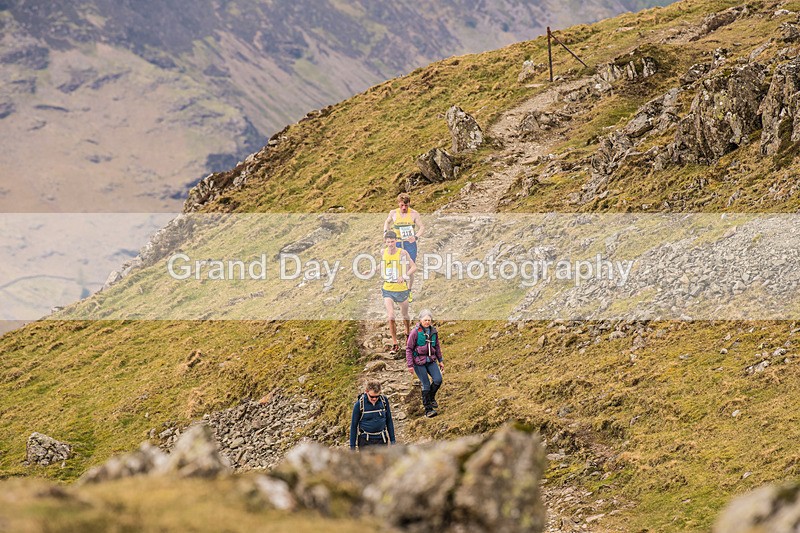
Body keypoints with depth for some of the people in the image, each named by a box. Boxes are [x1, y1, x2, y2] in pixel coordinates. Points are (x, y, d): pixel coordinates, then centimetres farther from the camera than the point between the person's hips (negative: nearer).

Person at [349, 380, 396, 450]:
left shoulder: (384, 400, -3)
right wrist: (352, 446, -2)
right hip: (365, 441, -2)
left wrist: (392, 440, 9)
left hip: (381, 440, 2)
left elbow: (389, 421, 9)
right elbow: (353, 425, -2)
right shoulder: (359, 404, -10)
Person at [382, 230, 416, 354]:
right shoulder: (383, 252, 1)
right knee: (390, 317, -14)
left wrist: (405, 276, -26)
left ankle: (408, 334, 46)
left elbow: (414, 267, -12)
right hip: (387, 289, 1)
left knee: (405, 315, 16)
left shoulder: (403, 253, -11)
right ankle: (395, 344, -6)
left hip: (401, 289, -1)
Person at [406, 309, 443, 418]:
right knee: (426, 385, -6)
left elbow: (437, 346, 18)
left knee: (438, 380, -11)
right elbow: (409, 349, -7)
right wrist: (410, 365, -11)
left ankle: (431, 397, 19)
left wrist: (440, 360, 17)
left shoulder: (433, 331, 5)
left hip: (431, 360, 5)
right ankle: (428, 409, 4)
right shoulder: (415, 332, -11)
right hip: (419, 361, -5)